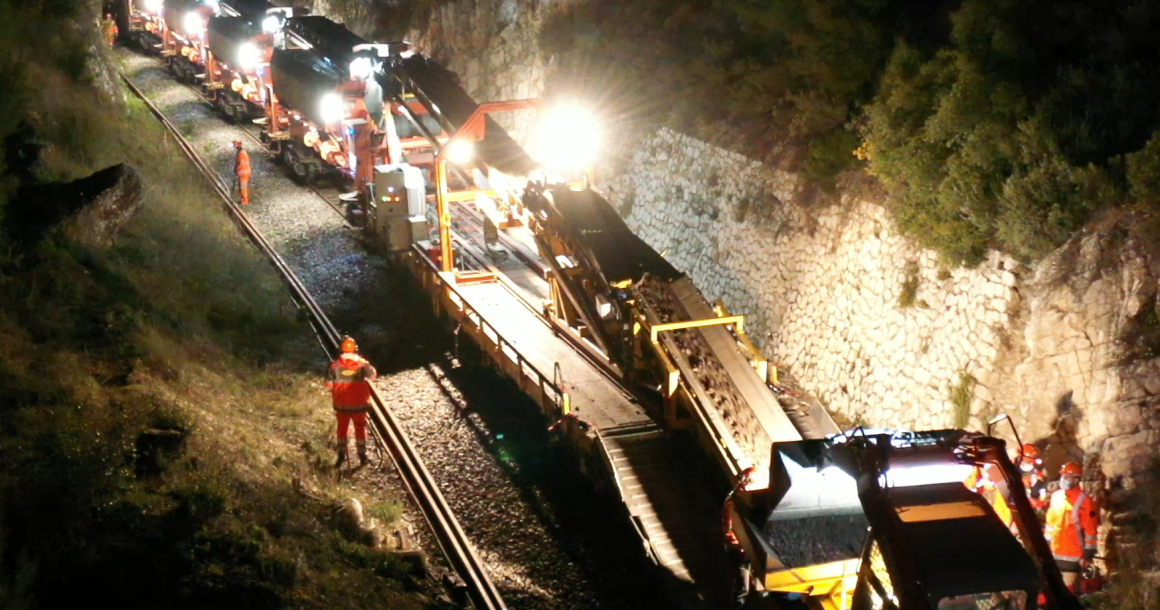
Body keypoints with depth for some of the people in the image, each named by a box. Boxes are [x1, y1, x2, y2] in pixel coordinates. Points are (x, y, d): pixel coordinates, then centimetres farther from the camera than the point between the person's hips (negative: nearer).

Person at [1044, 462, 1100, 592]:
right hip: (1054, 553, 7)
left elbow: (1091, 530, -13)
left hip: (1072, 555, -7)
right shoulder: (1056, 496, 9)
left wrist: (1088, 554, -14)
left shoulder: (1084, 501, -13)